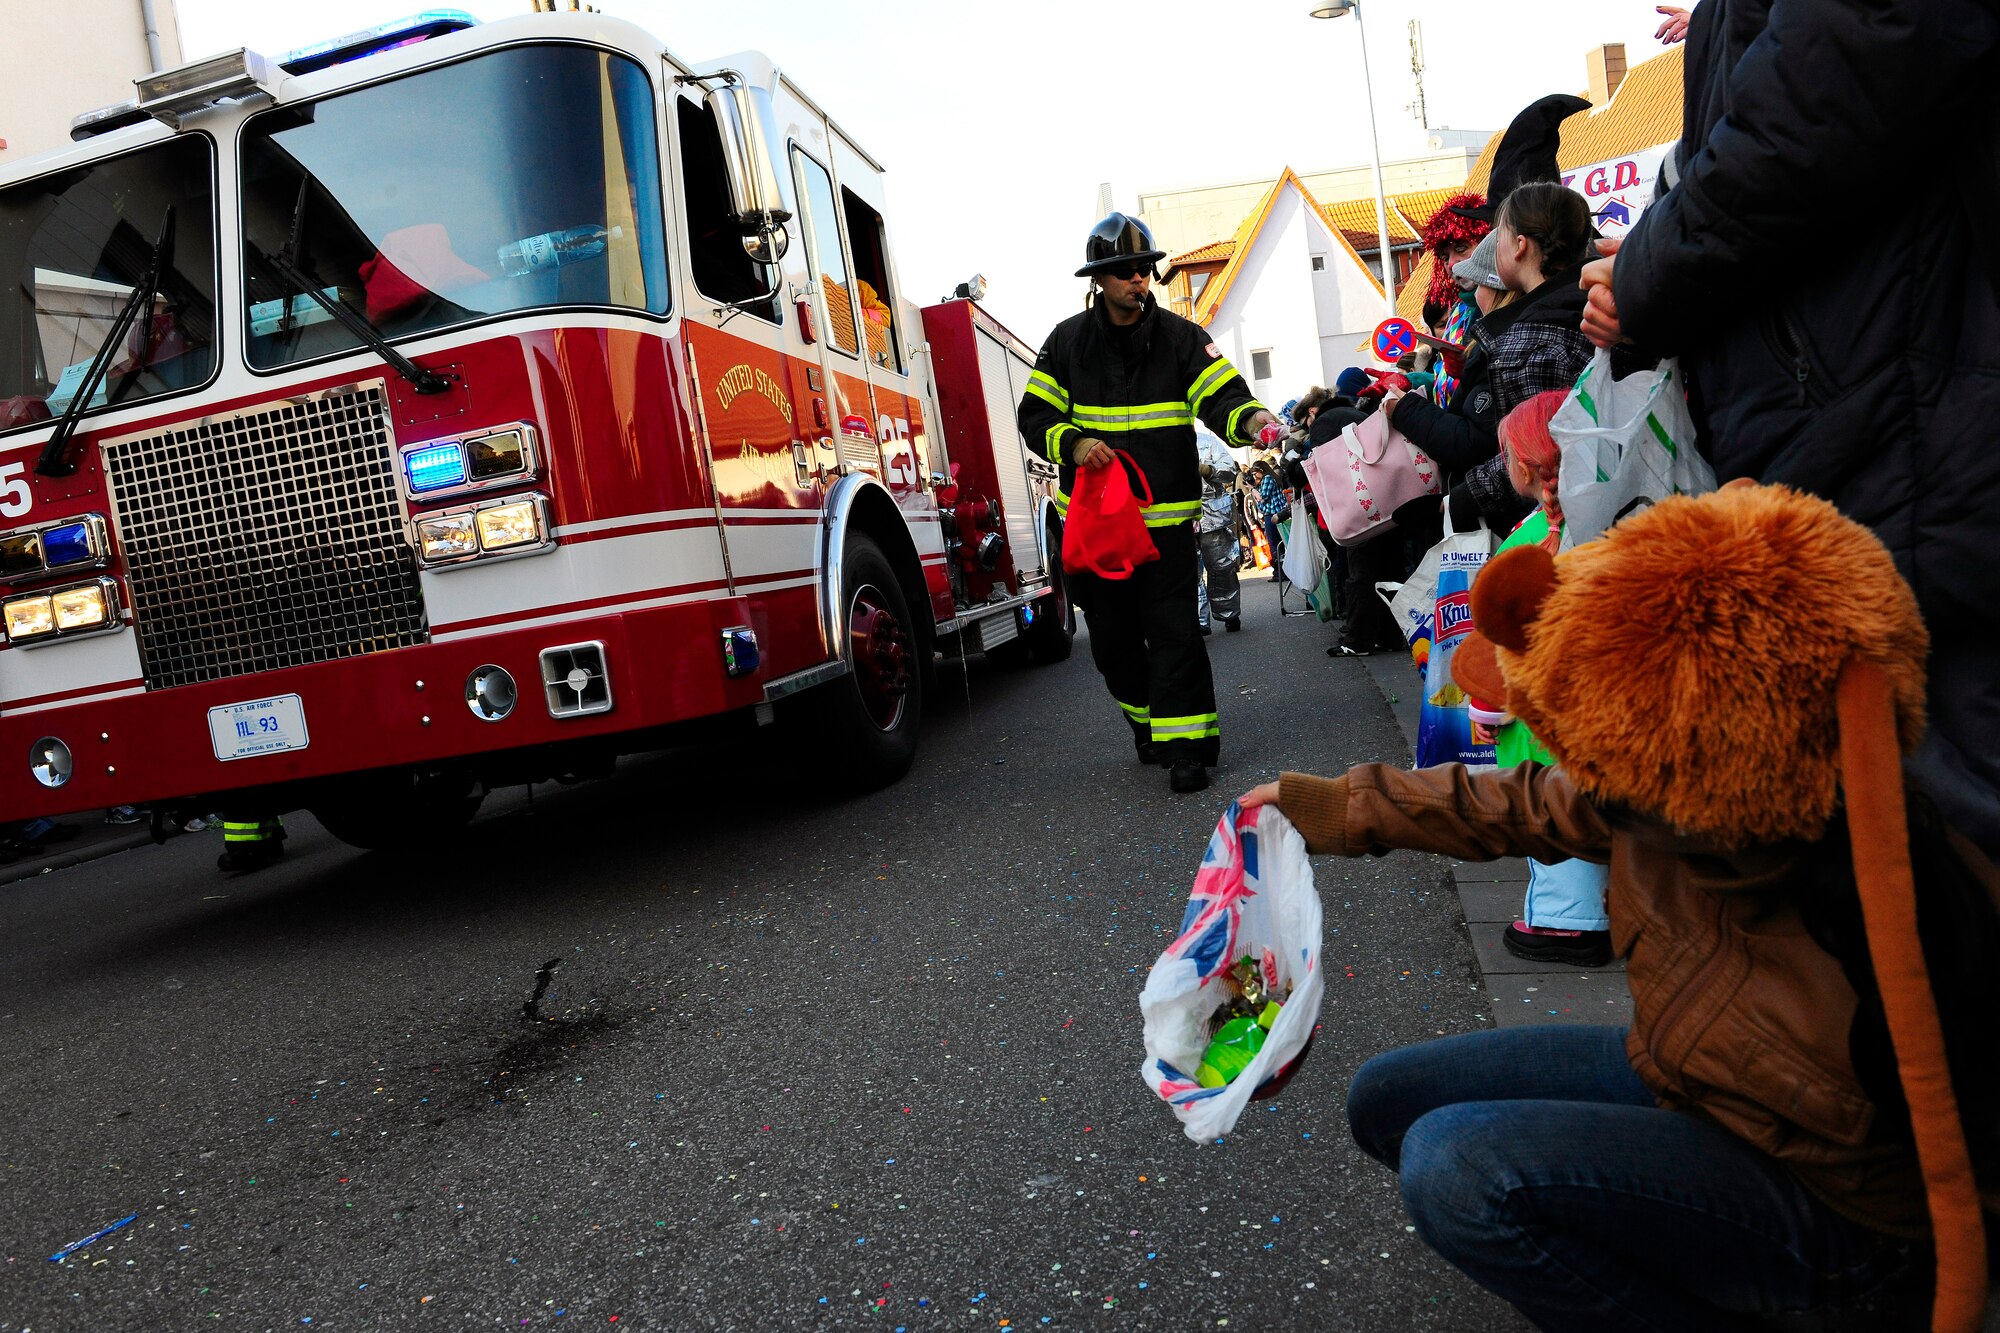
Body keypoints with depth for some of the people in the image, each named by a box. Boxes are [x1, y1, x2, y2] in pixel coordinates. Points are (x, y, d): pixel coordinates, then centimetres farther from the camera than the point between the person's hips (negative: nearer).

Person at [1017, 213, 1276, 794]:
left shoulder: (1180, 336, 2)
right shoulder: (1067, 342, 5)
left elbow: (1219, 395, -8)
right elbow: (1035, 415, 4)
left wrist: (1249, 418, -31)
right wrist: (1074, 442, -16)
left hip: (1165, 515, -2)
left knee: (1172, 627, -7)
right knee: (1112, 633, 11)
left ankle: (1185, 744, -4)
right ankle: (1148, 724, 30)